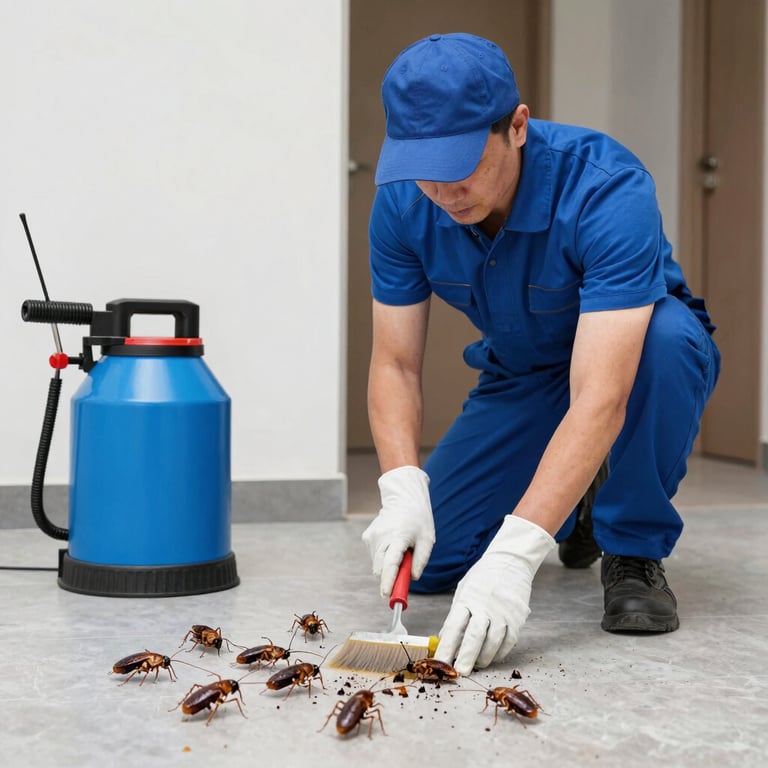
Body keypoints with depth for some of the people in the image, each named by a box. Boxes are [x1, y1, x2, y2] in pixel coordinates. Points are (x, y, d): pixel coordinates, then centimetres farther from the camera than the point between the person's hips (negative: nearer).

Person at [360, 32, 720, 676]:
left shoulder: (608, 189, -36)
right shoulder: (402, 206, -20)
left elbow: (601, 397, -43)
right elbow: (395, 365, -15)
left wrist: (515, 553, -50)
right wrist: (403, 489, -33)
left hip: (635, 355, -4)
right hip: (519, 376, 4)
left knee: (669, 334, -41)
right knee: (422, 562, -9)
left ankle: (634, 551, -16)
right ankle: (579, 504, 19)